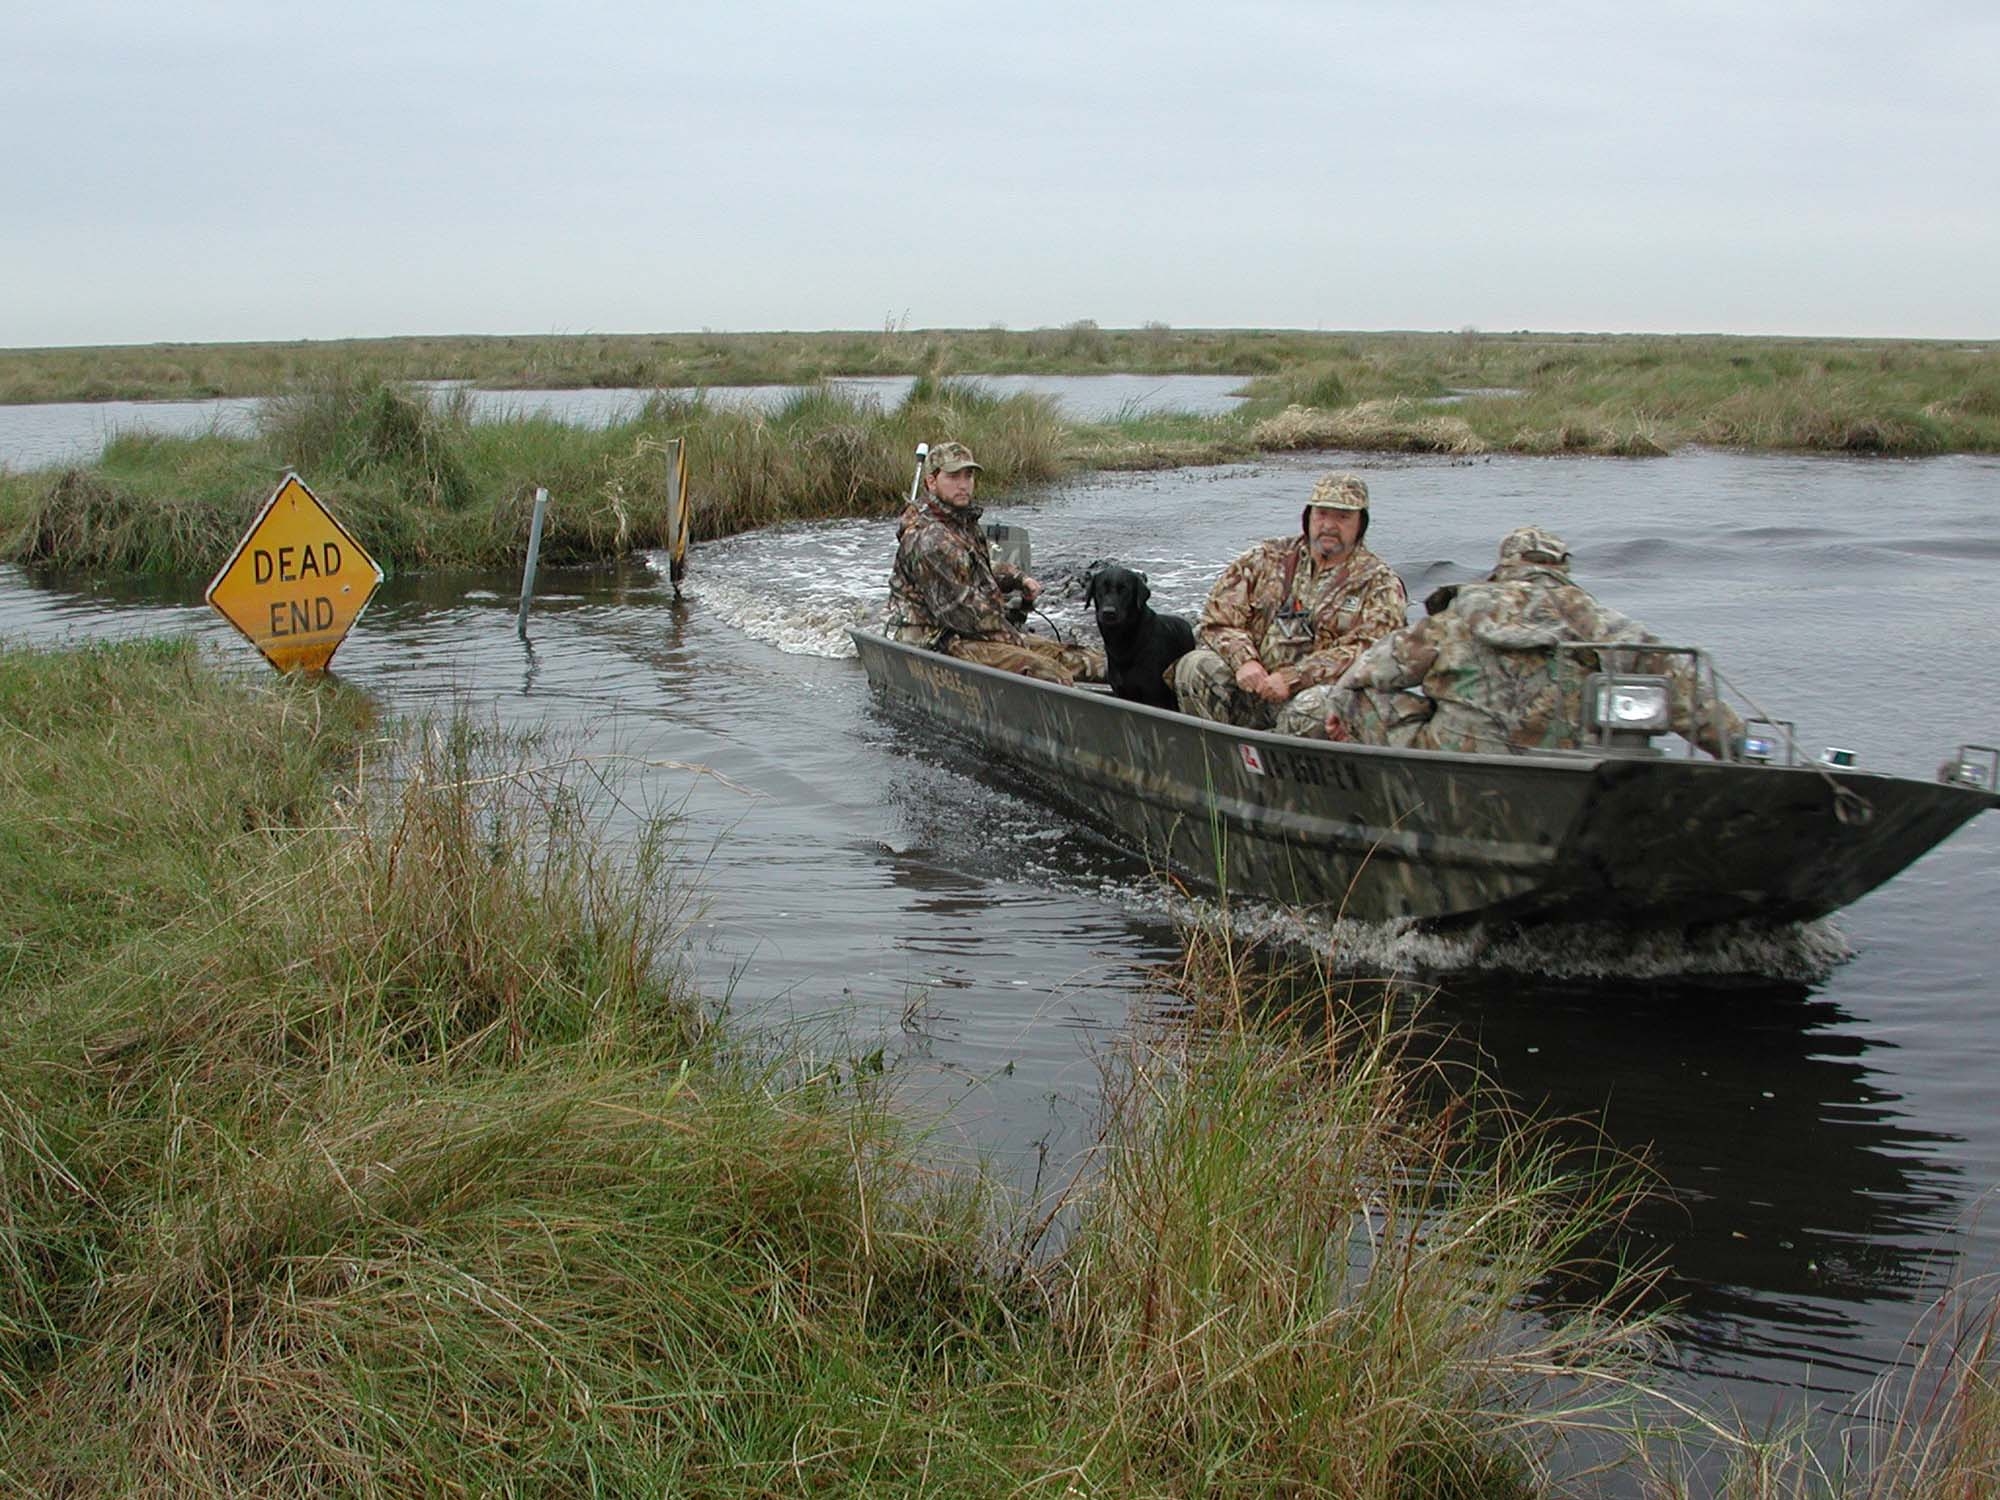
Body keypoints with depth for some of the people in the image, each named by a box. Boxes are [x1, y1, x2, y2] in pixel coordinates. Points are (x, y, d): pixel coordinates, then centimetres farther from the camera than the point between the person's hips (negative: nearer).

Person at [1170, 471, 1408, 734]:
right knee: (1196, 667, -22)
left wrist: (1292, 678, -18)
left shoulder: (1380, 583, 6)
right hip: (1251, 684, 4)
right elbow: (1219, 616, 8)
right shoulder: (1268, 558, 15)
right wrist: (1243, 661, -14)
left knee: (1307, 716, -38)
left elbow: (1365, 650, -8)